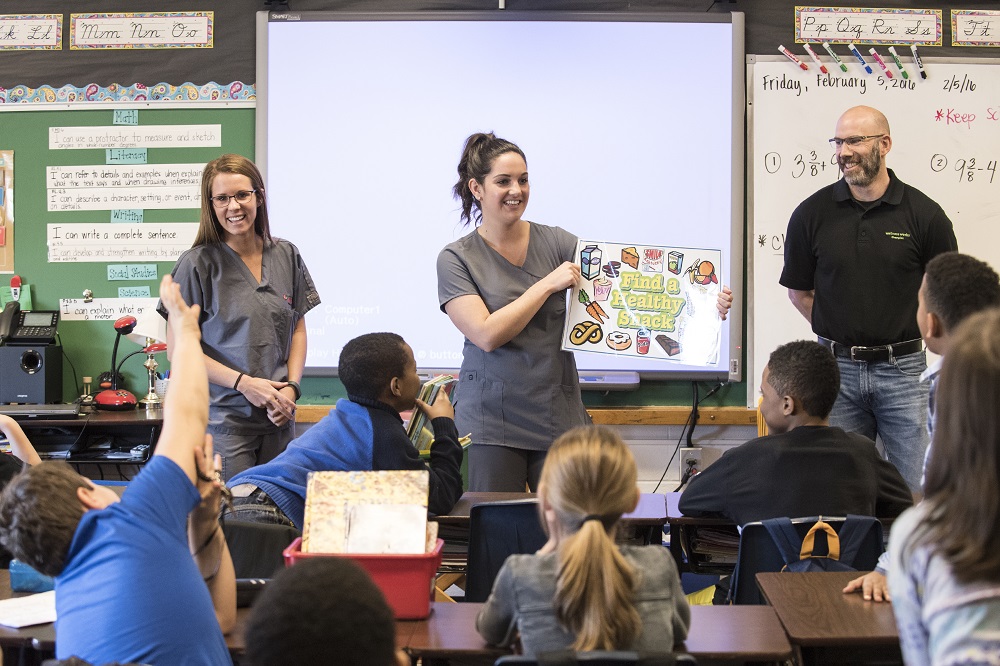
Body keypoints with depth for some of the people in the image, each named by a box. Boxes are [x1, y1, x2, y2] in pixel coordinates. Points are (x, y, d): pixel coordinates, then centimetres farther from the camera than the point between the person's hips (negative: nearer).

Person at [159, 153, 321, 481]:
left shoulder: (286, 256, 9)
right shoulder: (197, 264, -5)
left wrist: (291, 387, -2)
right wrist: (243, 383, -14)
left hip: (279, 417, 4)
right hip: (223, 418, -4)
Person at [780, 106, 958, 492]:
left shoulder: (924, 215, -3)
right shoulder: (812, 214, 1)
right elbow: (799, 293, 10)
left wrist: (897, 335, 3)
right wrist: (840, 335, 3)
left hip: (903, 369, -1)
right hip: (837, 368, 1)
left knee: (919, 488, 0)